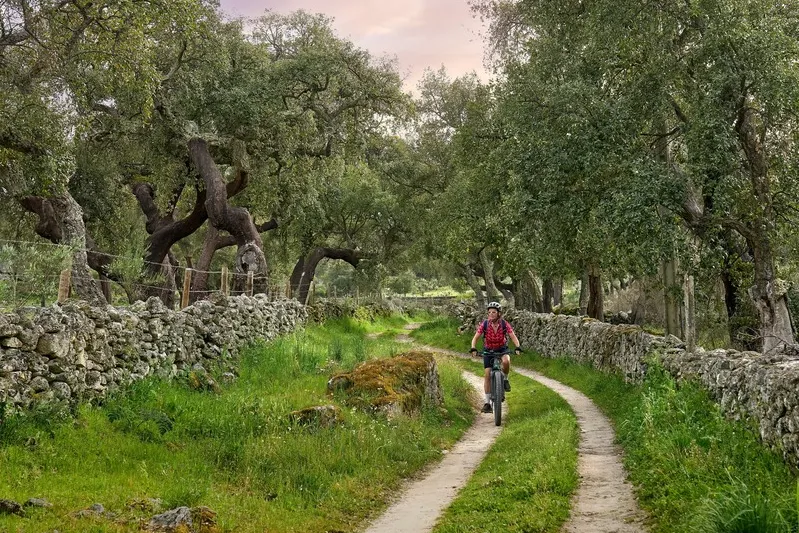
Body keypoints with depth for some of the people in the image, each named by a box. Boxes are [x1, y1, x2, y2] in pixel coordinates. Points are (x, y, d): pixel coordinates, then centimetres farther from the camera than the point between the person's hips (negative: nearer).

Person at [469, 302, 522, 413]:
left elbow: (513, 337, -21)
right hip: (488, 350, 1)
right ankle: (487, 403, -2)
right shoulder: (484, 324, -17)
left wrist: (518, 347, -39)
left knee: (506, 361, -34)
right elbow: (475, 337, -18)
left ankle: (505, 379, -2)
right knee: (488, 374, -8)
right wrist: (473, 348, -36)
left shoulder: (505, 324, -18)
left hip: (502, 349, -1)